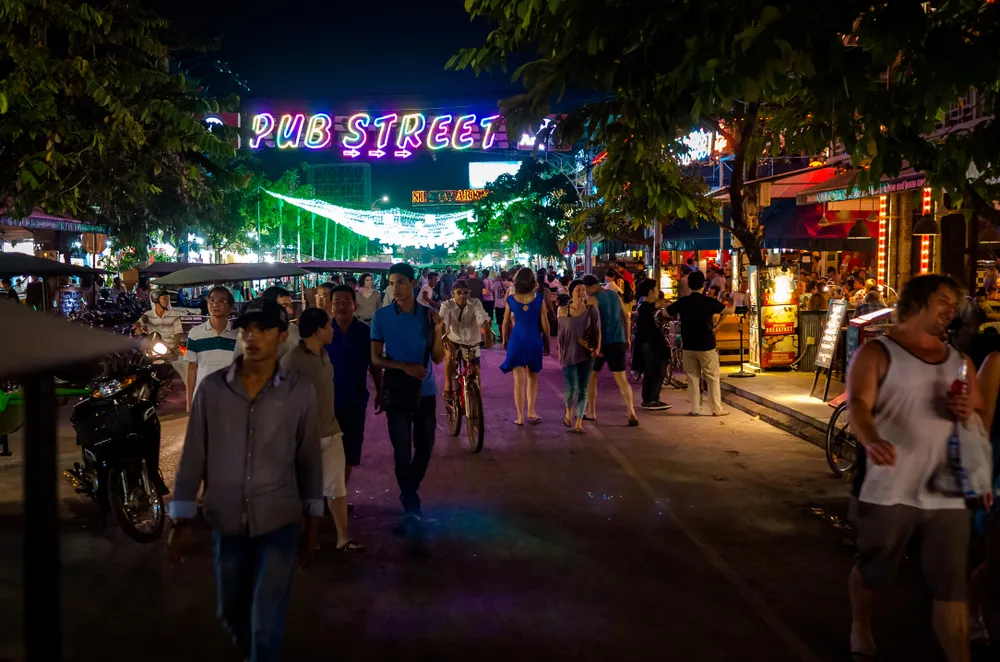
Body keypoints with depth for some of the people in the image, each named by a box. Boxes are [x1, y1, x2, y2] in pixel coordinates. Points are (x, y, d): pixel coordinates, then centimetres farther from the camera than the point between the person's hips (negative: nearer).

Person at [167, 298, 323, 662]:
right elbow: (193, 455, -1)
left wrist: (312, 523, 5)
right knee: (231, 611, 20)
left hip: (280, 522, -2)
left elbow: (309, 459, 1)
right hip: (226, 522, 3)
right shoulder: (212, 387, -6)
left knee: (266, 621, -2)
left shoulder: (300, 392, -7)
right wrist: (181, 521, 0)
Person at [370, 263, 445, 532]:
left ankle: (408, 495, 36)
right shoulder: (382, 316, -6)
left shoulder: (428, 314, -2)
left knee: (425, 447, 12)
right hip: (396, 392, -2)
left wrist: (438, 332, -21)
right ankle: (411, 508, 9)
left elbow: (437, 358, -3)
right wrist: (404, 366, -20)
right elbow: (375, 358, -5)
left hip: (425, 391, 2)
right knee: (402, 452, -1)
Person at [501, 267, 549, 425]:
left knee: (519, 380, 2)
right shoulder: (539, 298, -5)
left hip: (516, 340, 0)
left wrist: (505, 340, 21)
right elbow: (544, 322, -3)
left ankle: (520, 417, 1)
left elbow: (506, 323, 6)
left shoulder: (511, 299, -2)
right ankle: (531, 412, 19)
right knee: (532, 378, 18)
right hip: (534, 340, 0)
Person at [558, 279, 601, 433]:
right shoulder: (563, 311, 0)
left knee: (583, 389, 0)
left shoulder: (592, 310, -3)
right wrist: (560, 352, 8)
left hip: (586, 354, 0)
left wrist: (597, 348, -13)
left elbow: (597, 331, -1)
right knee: (571, 387, 0)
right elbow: (561, 333, 7)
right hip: (569, 354, 0)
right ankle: (569, 412, 32)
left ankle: (578, 422, 8)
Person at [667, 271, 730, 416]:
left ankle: (695, 409, 8)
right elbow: (726, 312, 4)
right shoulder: (709, 302, -9)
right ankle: (717, 409, 6)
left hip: (688, 346, 3)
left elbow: (666, 312, 8)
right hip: (706, 346, -2)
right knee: (713, 378, 6)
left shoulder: (682, 302, -4)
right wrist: (715, 327, 11)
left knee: (693, 377, 9)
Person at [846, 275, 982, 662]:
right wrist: (872, 441, -41)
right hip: (889, 492, -3)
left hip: (947, 495, 4)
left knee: (952, 588, 3)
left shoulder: (960, 362, 14)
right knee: (871, 572, 13)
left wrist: (969, 414, -5)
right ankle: (860, 629, 39)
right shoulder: (878, 353, -3)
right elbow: (858, 404, -19)